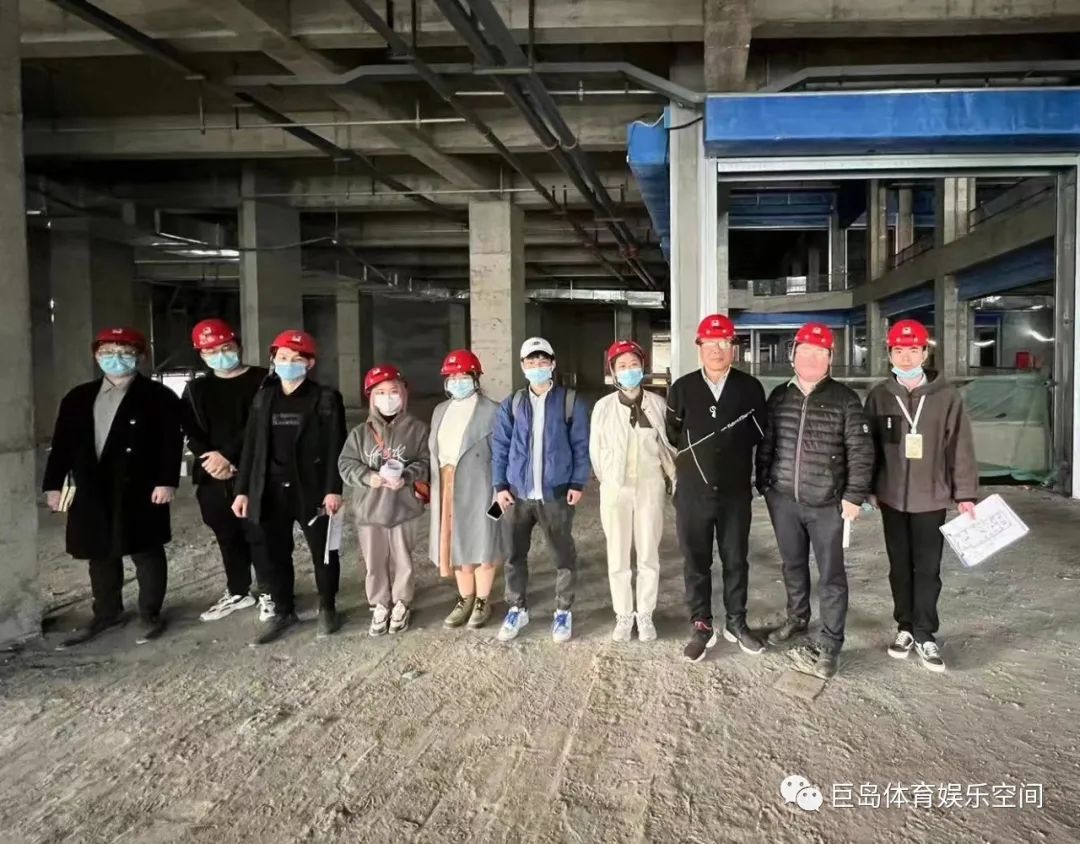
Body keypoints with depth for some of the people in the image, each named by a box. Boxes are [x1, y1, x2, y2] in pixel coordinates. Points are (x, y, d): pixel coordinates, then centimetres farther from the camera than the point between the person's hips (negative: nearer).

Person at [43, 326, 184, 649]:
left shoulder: (159, 396, -3)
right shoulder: (78, 398, 13)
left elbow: (172, 442, -9)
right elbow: (62, 442, 12)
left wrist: (166, 481, -18)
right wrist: (54, 484, 7)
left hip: (139, 489, -5)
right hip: (92, 490, 5)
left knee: (146, 552, 4)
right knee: (101, 554, 15)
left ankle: (150, 614, 16)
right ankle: (107, 612, 30)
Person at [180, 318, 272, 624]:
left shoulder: (261, 380, -1)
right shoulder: (195, 389, 15)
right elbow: (191, 432, 6)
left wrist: (228, 456, -15)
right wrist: (210, 459, -10)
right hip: (213, 475, 5)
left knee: (258, 534, -3)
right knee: (228, 537, 14)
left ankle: (269, 593, 12)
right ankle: (238, 592, 29)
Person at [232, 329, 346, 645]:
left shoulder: (325, 399, -2)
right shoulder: (263, 398, 10)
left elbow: (335, 447, -7)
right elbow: (251, 446, 10)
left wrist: (333, 489, -14)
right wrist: (243, 489, 6)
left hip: (311, 490, -4)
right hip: (271, 492, 4)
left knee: (323, 552, 7)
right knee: (275, 554, 10)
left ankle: (327, 609, 25)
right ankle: (283, 611, 26)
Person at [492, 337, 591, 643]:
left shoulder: (570, 402, -1)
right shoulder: (511, 404, 5)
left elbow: (581, 446, 0)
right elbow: (499, 446, 6)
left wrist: (578, 483, -7)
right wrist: (500, 485, -1)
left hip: (556, 493, -2)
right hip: (518, 493, 2)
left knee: (564, 554, 9)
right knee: (515, 554, 11)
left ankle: (563, 611, 24)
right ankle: (517, 608, 27)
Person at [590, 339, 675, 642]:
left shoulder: (658, 404, -4)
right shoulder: (603, 406, -4)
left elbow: (669, 445, 3)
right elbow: (596, 450, 4)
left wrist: (673, 479, 4)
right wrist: (608, 481, 9)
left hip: (651, 487, 0)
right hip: (616, 489, 0)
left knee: (649, 555, 7)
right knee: (618, 557, 7)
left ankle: (645, 615, 23)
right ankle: (623, 615, 22)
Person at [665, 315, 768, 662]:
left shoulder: (750, 388, -2)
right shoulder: (682, 388, -1)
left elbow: (760, 434, 9)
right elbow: (670, 436, 7)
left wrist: (746, 465, 11)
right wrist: (687, 466, 8)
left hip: (736, 492, 0)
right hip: (693, 492, 0)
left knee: (735, 560, 12)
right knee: (696, 562, 7)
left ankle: (735, 622, 28)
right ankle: (701, 627, 20)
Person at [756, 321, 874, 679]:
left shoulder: (844, 399, -6)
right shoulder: (779, 397, 5)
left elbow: (861, 452, -6)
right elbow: (765, 444, 11)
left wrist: (854, 496, -10)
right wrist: (764, 484, 9)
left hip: (827, 503, -4)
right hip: (784, 500, 4)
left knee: (830, 575, 3)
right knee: (793, 565, 18)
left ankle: (829, 646, 11)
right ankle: (797, 618, 39)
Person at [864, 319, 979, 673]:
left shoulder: (946, 396, -5)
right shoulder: (879, 396, 0)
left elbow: (960, 447, -3)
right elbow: (868, 445, 4)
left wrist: (965, 494, -5)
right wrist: (868, 487, 4)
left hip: (931, 497, -2)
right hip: (892, 497, 2)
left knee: (928, 568, 4)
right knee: (900, 566, 12)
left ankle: (924, 634, 16)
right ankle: (905, 627, 25)